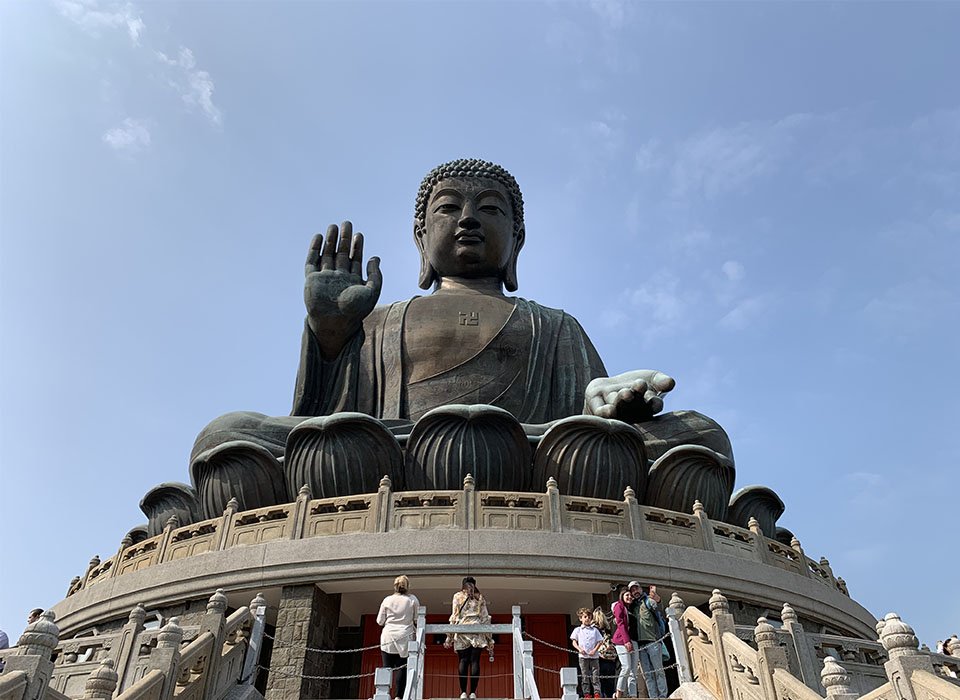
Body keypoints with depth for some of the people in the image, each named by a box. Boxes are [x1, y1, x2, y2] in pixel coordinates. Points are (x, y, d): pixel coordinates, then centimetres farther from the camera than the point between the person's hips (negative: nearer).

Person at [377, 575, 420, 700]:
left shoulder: (387, 600, 3)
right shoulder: (412, 599, 0)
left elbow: (380, 621, 7)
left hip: (388, 638, 1)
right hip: (404, 638, -1)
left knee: (387, 668, 3)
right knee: (402, 667, 3)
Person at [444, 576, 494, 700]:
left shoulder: (457, 596, 9)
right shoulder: (480, 598, 13)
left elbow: (454, 617, 3)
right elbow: (485, 618, 9)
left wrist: (449, 638, 5)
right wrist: (489, 639, 12)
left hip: (462, 633, -1)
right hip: (477, 632, 1)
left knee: (463, 661, 1)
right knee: (475, 661, 0)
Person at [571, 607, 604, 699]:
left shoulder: (595, 630, 10)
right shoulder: (577, 630, 10)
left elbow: (600, 641, 7)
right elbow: (574, 642, 8)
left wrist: (595, 650, -7)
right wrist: (579, 649, -10)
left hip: (594, 656, 0)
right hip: (583, 656, 0)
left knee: (595, 675, -2)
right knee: (585, 676, 1)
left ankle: (597, 693, 1)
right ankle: (587, 693, 5)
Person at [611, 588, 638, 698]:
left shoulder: (631, 609, 23)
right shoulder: (619, 606, 2)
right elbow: (621, 624, -9)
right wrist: (626, 641, -18)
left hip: (632, 641, 7)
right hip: (622, 640, -7)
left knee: (633, 671, 0)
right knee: (626, 667, -15)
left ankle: (633, 696, -3)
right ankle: (618, 694, -3)